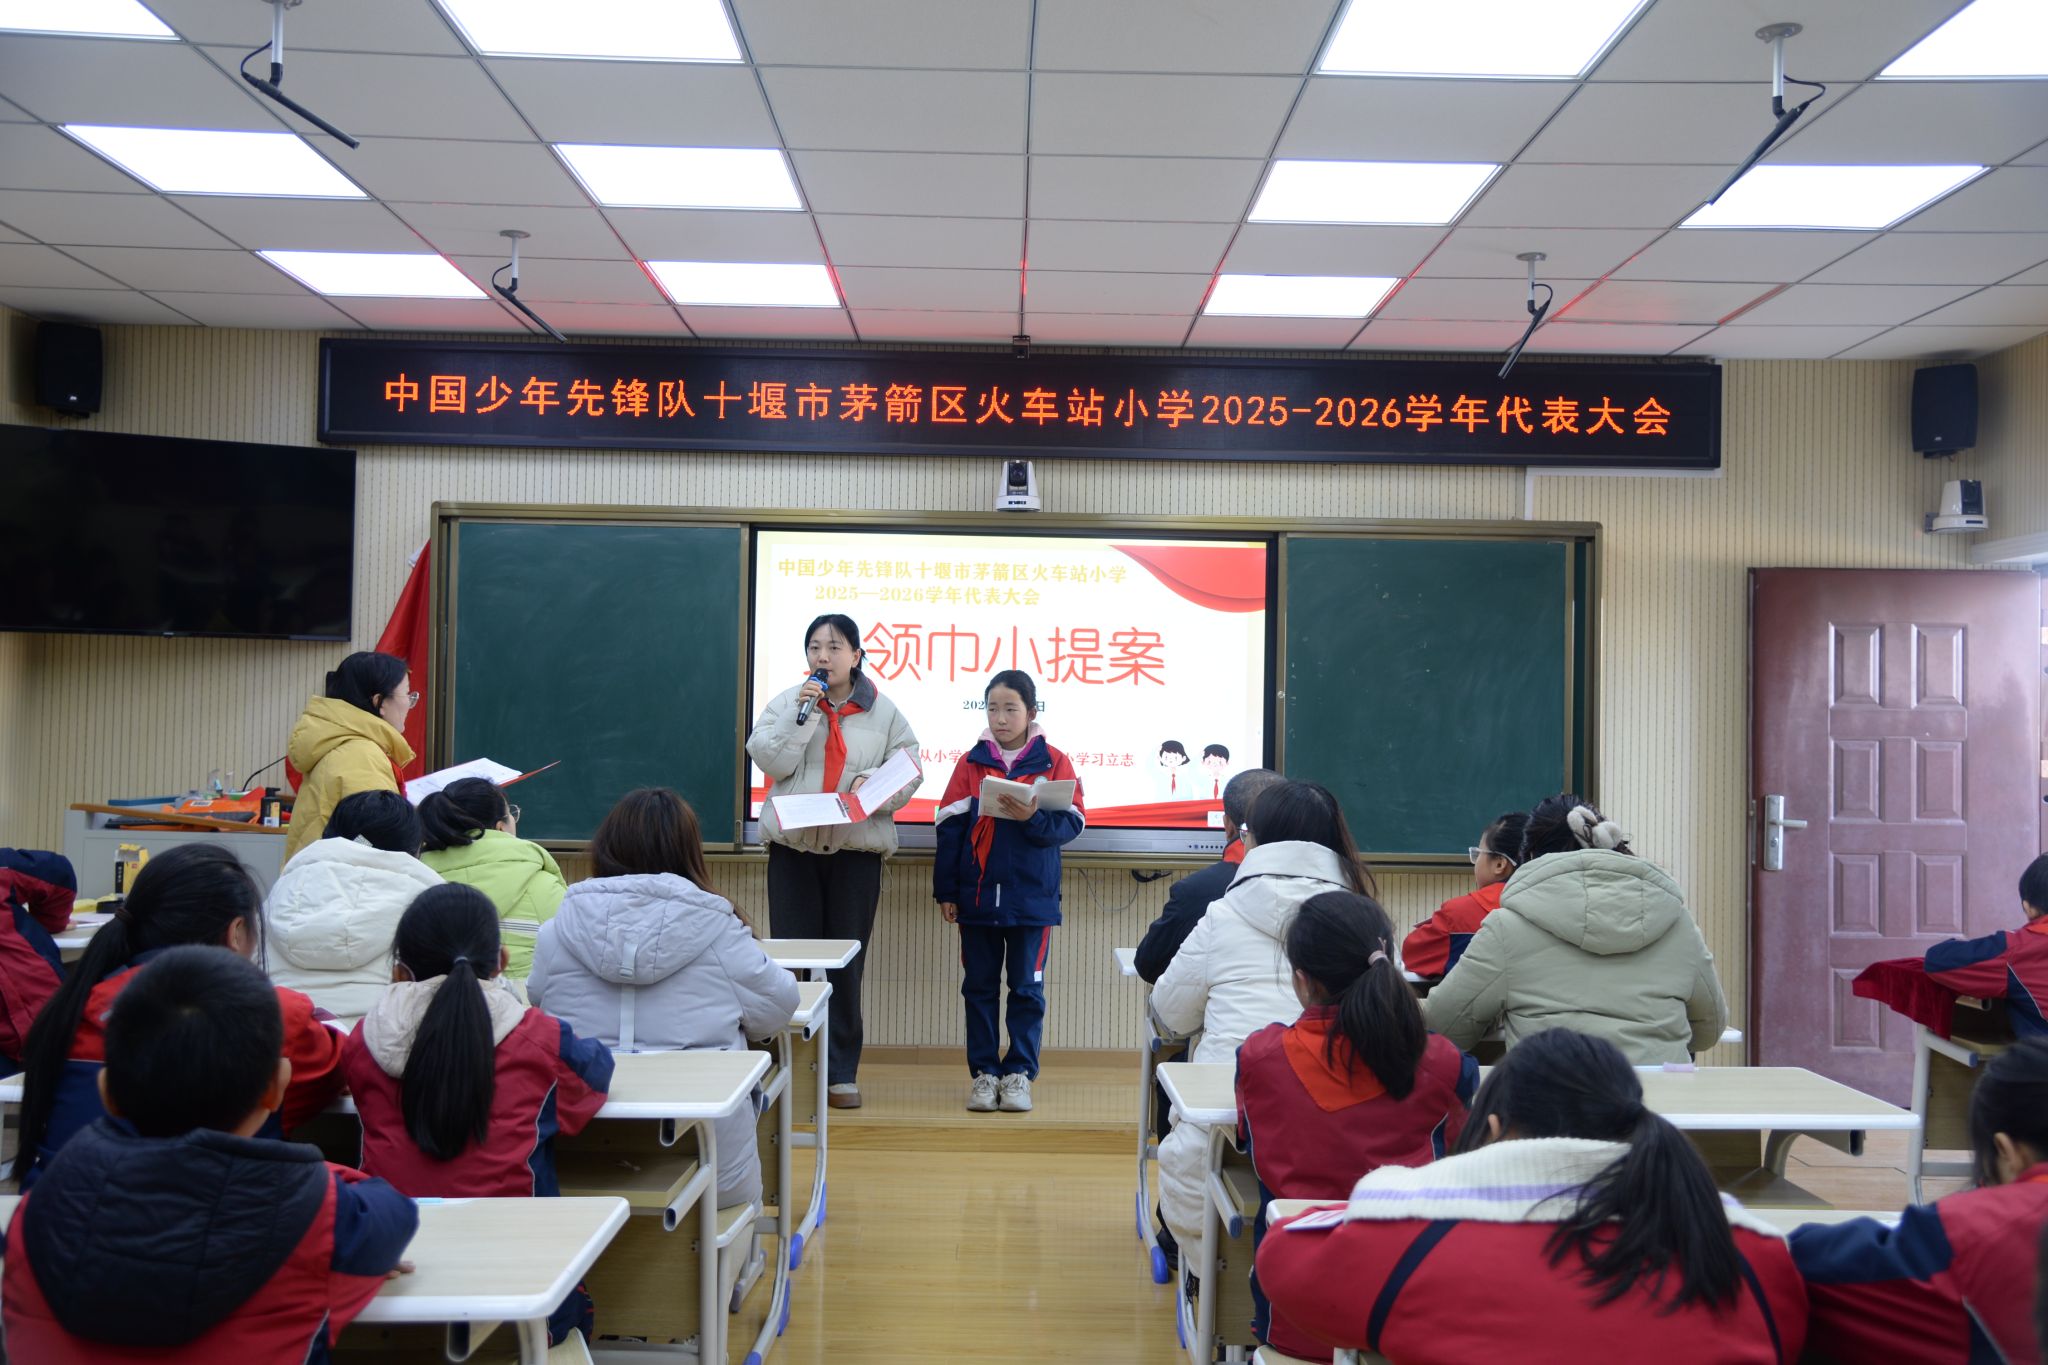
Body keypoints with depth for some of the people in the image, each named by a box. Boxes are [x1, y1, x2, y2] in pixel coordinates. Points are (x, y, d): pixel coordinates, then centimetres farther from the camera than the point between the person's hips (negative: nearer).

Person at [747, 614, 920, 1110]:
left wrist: (874, 783, -17)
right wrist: (801, 712, -13)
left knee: (846, 963, 4)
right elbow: (769, 760, -5)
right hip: (793, 846, 0)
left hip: (857, 849, 0)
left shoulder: (882, 711, 5)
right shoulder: (787, 701, 6)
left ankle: (841, 1071, 14)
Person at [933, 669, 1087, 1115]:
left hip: (1032, 898, -2)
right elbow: (950, 828, 2)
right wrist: (945, 890, -1)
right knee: (979, 987, 9)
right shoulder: (971, 762, 3)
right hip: (977, 895, 2)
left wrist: (1032, 818, -25)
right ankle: (984, 1072, 20)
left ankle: (1019, 1072, 17)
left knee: (1027, 988, 6)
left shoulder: (1053, 762, -1)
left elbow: (1071, 823, -6)